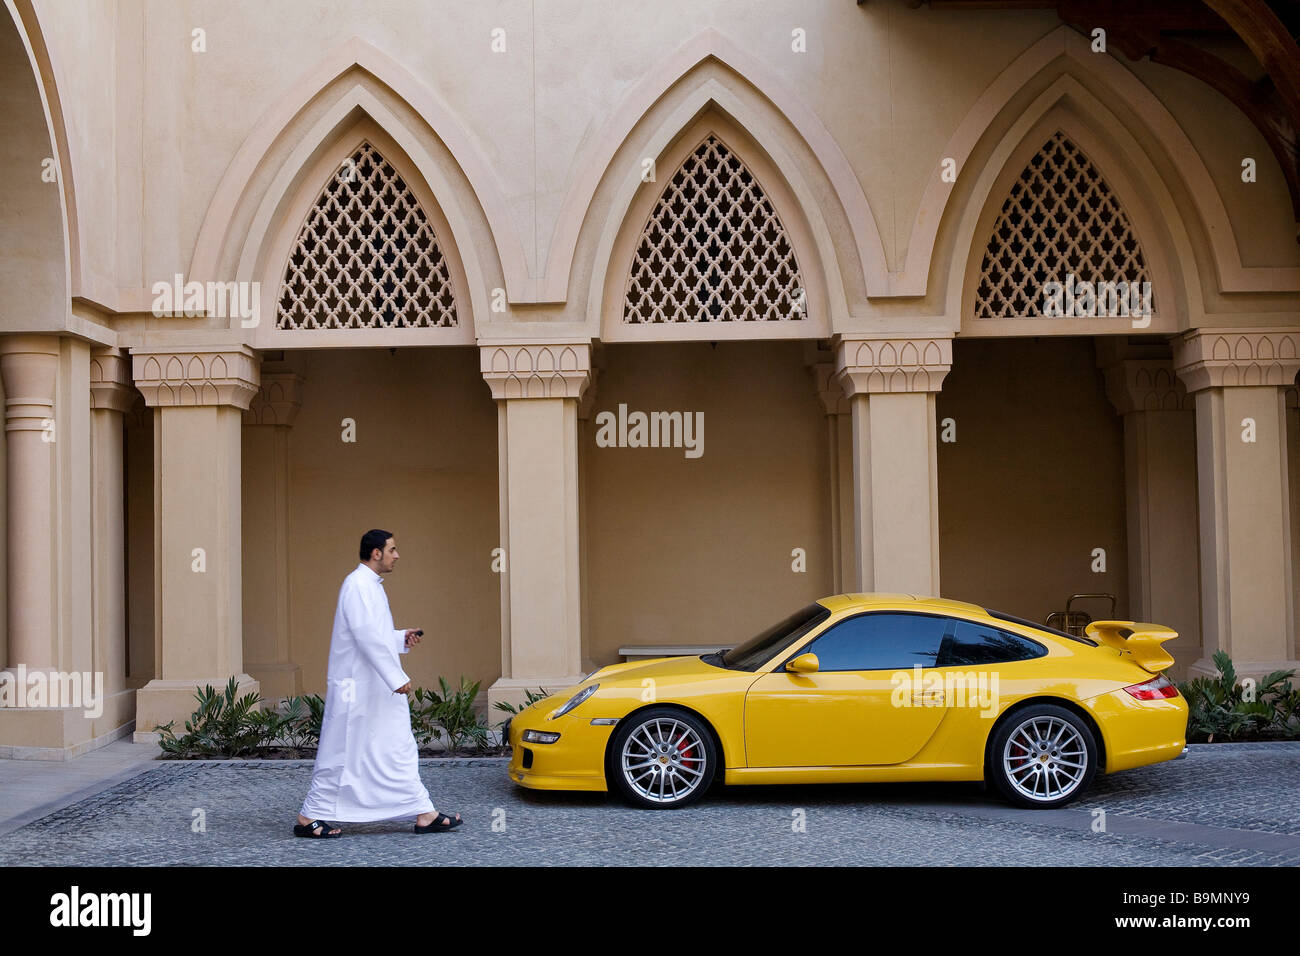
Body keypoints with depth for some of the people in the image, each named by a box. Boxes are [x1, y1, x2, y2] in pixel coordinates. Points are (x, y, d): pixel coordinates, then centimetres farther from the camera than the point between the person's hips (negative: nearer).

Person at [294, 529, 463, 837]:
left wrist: (401, 637, 9)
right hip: (358, 688, -10)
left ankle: (425, 815, 13)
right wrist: (396, 679, -24)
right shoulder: (358, 585, -17)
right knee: (343, 754, -1)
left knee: (400, 750, 10)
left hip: (377, 688, 10)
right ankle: (309, 817, 10)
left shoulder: (371, 586, 15)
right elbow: (368, 638, -24)